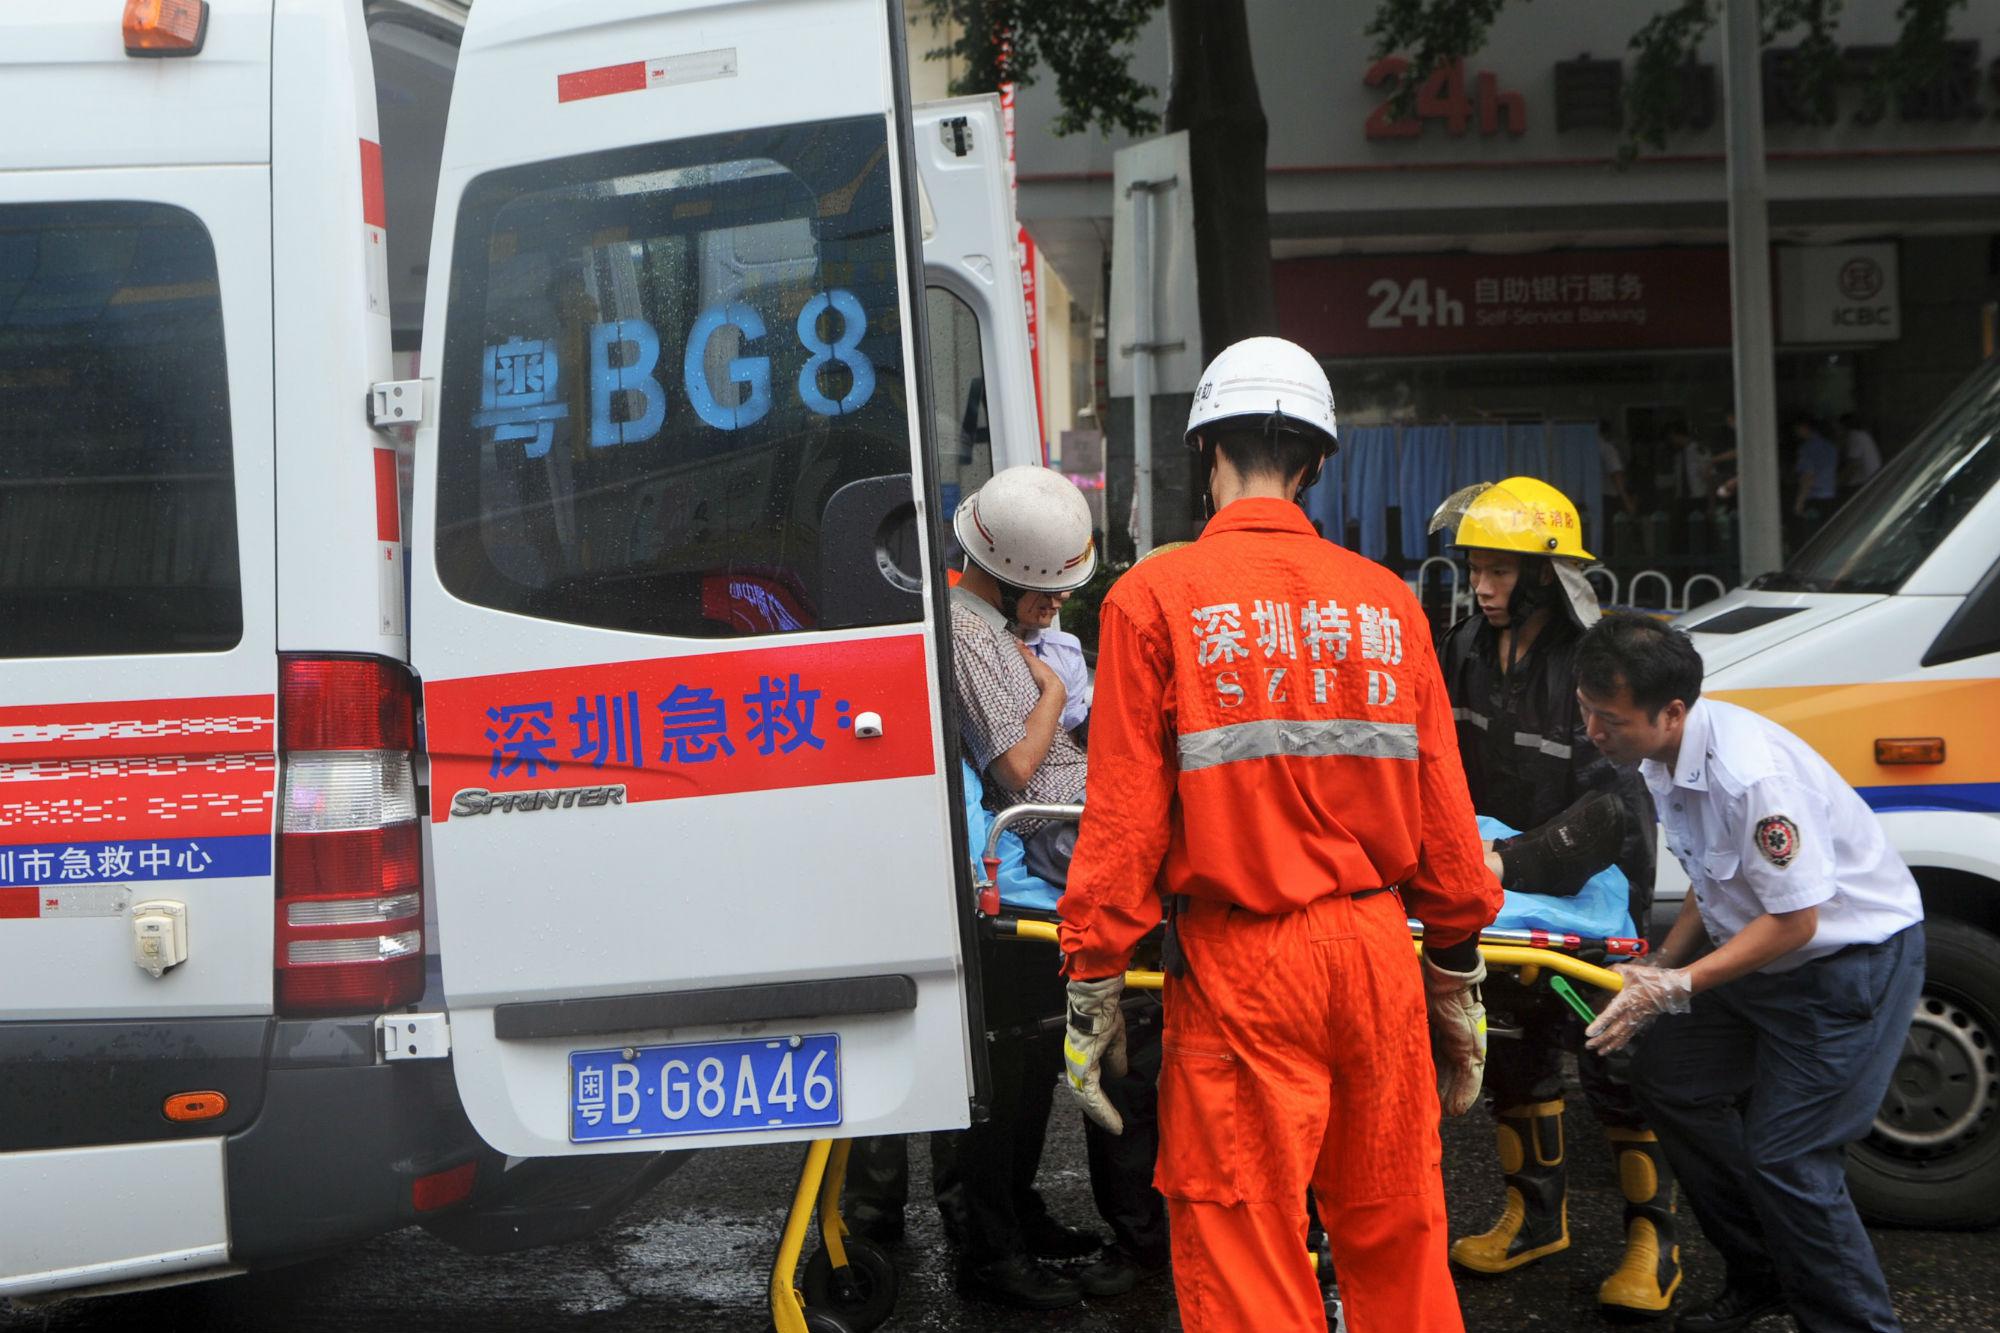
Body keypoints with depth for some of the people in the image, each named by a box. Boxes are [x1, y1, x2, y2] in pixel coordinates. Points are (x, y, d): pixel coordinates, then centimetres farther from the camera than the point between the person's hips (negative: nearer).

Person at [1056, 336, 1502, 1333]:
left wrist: (1092, 985, 0)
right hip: (1376, 949, 4)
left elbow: (1124, 814, -7)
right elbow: (1442, 808, 8)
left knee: (1244, 1253, 3)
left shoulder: (1155, 598, -4)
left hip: (1238, 963, -3)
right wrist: (1457, 974, 18)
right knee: (1395, 1236, 15)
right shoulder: (1387, 602, 4)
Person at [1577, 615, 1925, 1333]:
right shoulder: (1664, 756, -3)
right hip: (1760, 952, 10)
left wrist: (1678, 988, -25)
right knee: (1667, 1073, 10)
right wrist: (1658, 967, 1)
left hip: (1856, 958, -10)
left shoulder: (1751, 774, -33)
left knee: (1785, 1157, -12)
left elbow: (1794, 919, -26)